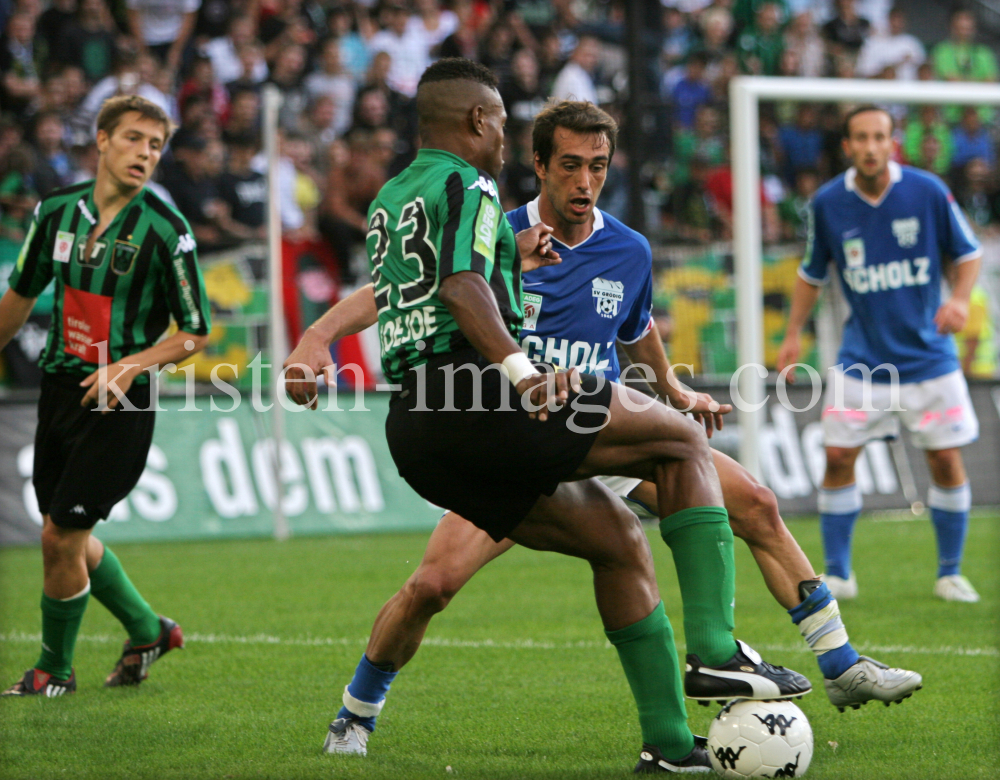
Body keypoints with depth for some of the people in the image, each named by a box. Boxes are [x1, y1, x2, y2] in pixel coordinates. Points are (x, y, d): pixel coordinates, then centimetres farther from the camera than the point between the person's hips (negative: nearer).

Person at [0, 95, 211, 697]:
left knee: (61, 538, -7)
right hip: (61, 384, 6)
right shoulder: (58, 211, 3)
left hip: (119, 400, -6)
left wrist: (133, 363, -20)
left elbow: (196, 332, -6)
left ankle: (55, 670, 15)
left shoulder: (165, 231, -12)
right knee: (68, 538, 13)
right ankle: (146, 631, 36)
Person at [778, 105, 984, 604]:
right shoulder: (827, 204, -5)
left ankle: (950, 573, 16)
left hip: (928, 354, -1)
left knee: (946, 460, -1)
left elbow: (968, 253, 3)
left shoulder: (927, 191, -9)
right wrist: (793, 333, 3)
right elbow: (812, 273, 11)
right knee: (838, 457, -4)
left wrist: (959, 299, -14)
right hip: (862, 354, 1)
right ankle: (837, 574, 10)